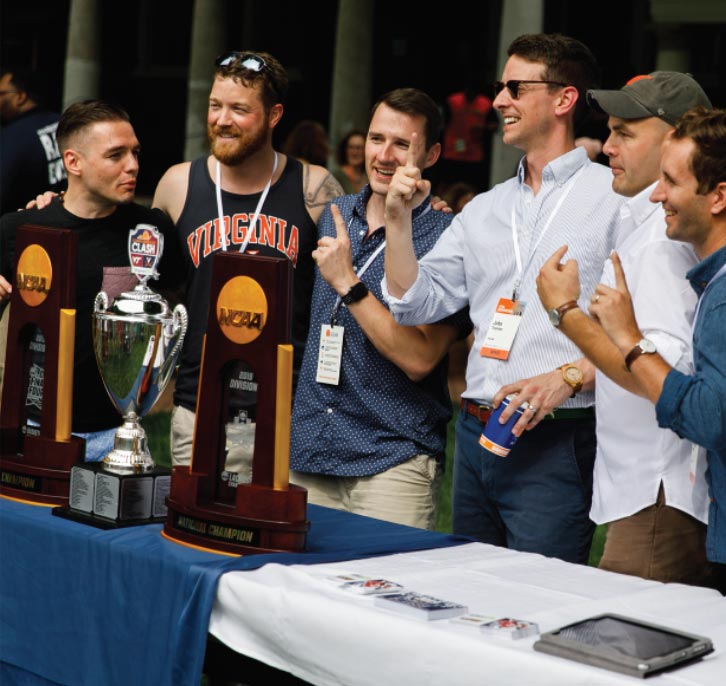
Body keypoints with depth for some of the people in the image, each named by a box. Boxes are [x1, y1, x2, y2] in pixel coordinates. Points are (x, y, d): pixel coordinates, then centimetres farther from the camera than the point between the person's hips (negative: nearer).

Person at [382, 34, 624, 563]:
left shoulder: (614, 198, -5)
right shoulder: (485, 210, 15)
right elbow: (415, 304, 11)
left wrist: (568, 378, -21)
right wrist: (398, 220, 1)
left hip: (556, 441, -7)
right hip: (476, 434, 7)